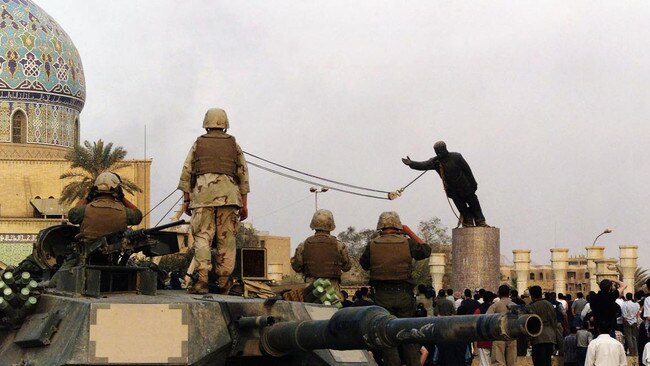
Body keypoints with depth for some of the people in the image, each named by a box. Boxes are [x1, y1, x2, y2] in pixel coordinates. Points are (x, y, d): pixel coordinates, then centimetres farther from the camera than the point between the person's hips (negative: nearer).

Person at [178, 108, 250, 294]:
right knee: (226, 239, 4)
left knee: (202, 237, -5)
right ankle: (224, 282, 2)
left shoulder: (198, 144, 15)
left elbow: (186, 172, 9)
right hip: (228, 195, 1)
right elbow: (243, 175, 12)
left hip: (202, 194, -1)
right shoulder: (234, 145, 16)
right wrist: (244, 204, 12)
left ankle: (202, 280, -18)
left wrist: (186, 199, 12)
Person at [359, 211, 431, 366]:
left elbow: (364, 264, 10)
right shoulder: (407, 243, -4)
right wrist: (410, 233, 15)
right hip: (404, 295, 1)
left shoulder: (372, 245, -4)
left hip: (383, 296, -1)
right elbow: (425, 250, 11)